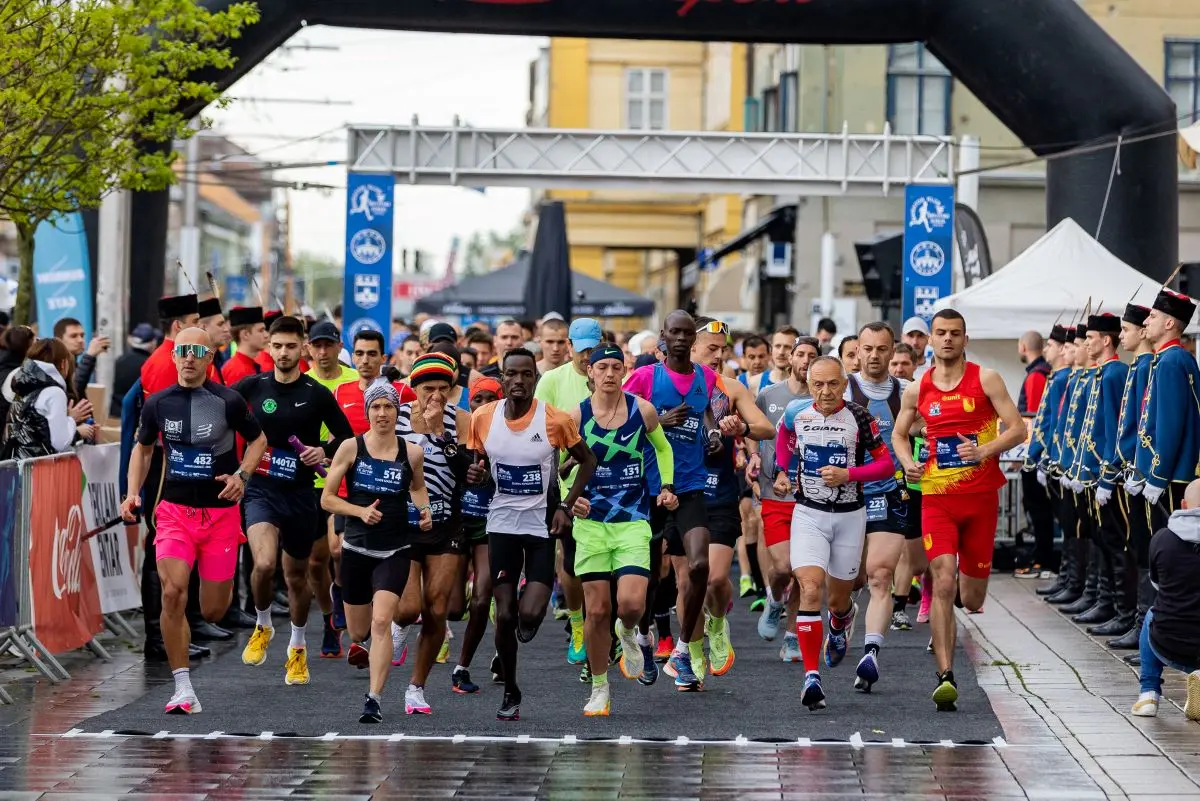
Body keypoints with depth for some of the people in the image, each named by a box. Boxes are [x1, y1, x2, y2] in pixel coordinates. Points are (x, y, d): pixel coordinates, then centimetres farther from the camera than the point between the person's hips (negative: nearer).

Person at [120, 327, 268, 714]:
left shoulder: (228, 400, -7)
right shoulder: (158, 403, 1)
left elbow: (258, 439, 7)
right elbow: (143, 448, 17)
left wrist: (241, 475, -9)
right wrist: (133, 492, 4)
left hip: (221, 512, -1)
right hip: (174, 510, 1)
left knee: (213, 611, 4)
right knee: (173, 592, -19)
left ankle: (226, 583, 45)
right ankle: (183, 689, -12)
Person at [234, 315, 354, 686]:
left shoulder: (317, 394, -3)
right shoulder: (252, 386, -2)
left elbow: (346, 435, 7)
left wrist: (324, 450, -12)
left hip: (300, 492, 1)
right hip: (260, 489, -1)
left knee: (298, 575, 13)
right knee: (264, 564, -23)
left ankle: (297, 647, 35)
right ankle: (263, 626, 6)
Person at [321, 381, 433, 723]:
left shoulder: (411, 453, -1)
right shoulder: (350, 448, -4)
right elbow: (327, 499, -1)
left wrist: (424, 511, 0)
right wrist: (361, 511, -16)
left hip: (395, 550, -1)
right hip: (357, 549, 1)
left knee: (381, 622, -18)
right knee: (358, 633, 12)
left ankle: (375, 699, -15)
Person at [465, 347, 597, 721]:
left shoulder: (556, 420, -12)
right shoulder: (482, 418, -5)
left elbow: (587, 460, 1)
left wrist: (566, 506, -7)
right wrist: (475, 474, -13)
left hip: (543, 523, -2)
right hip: (502, 522, 2)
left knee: (530, 613, -16)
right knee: (504, 615, -1)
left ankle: (529, 619, 23)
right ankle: (510, 693, 18)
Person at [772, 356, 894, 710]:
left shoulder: (858, 417, -11)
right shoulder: (797, 413, -3)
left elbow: (886, 464, -6)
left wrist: (848, 474, -20)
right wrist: (781, 472, 13)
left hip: (849, 515, 0)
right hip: (808, 514, 0)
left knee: (838, 600, 12)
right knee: (810, 590, -18)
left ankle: (843, 620, 52)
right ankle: (811, 677, -18)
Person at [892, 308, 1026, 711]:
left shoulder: (985, 379, -2)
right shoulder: (917, 389, 5)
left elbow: (1017, 429, -5)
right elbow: (899, 433, 20)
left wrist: (984, 451, -21)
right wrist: (907, 463, -1)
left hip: (981, 496, 0)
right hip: (937, 497, 0)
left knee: (972, 599, 8)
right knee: (943, 582, -17)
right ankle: (945, 675, -19)